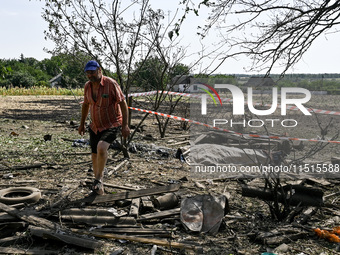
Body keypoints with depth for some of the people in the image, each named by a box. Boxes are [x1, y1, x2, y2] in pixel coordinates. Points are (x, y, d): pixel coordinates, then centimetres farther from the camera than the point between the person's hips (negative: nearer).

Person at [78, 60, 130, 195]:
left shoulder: (111, 83, -16)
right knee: (94, 155, 9)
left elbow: (123, 103, -13)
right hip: (95, 126, 6)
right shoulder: (87, 86, 2)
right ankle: (98, 187, 27)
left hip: (112, 125, -6)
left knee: (101, 147, -30)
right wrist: (82, 123, 21)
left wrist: (125, 125, -17)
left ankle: (98, 179, -13)